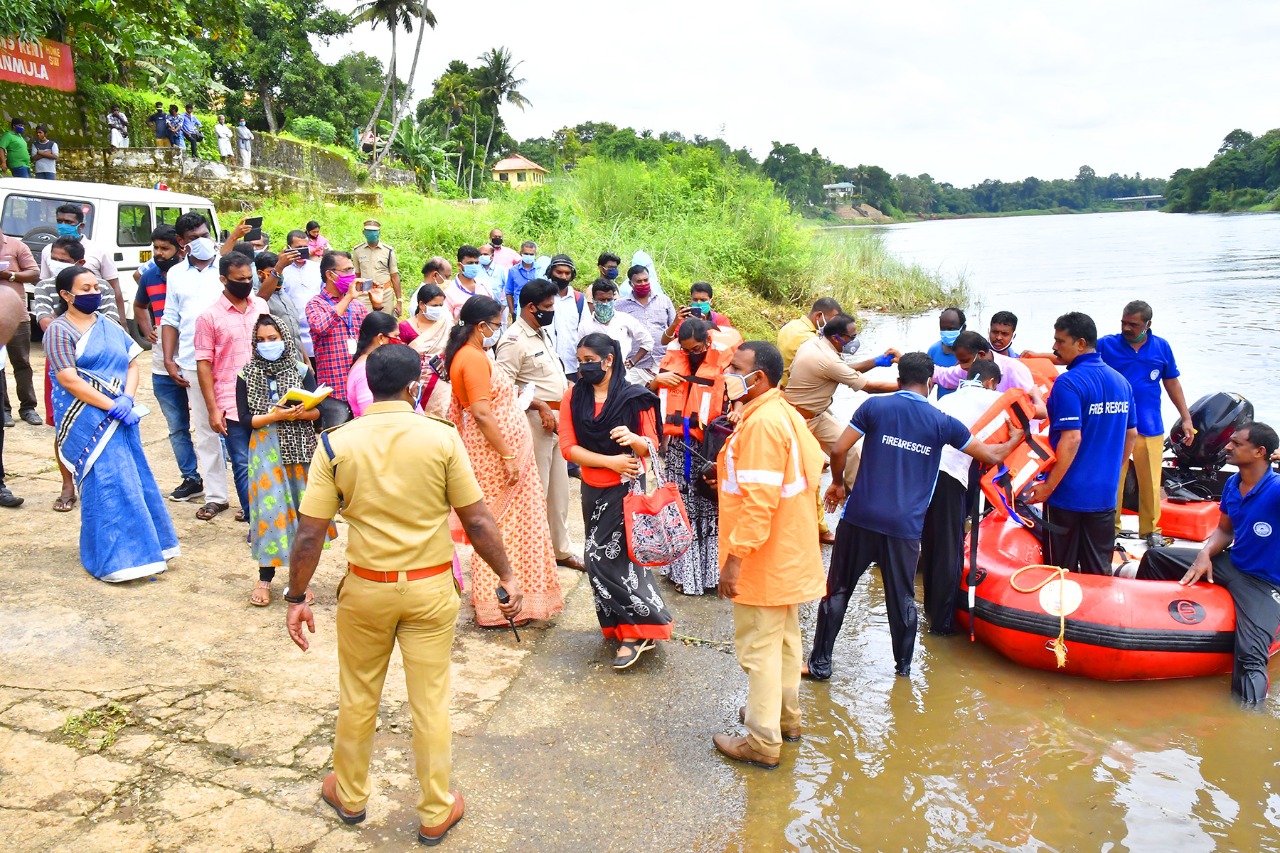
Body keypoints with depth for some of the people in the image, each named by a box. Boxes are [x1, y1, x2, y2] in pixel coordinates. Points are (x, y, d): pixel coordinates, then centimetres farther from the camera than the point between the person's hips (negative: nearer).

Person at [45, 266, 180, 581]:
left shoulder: (109, 327, 13)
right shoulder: (59, 331, -6)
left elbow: (132, 363, 10)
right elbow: (69, 380, -14)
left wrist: (127, 398, -8)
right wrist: (112, 406, -17)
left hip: (120, 415, 6)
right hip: (87, 420, -6)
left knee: (132, 478, 7)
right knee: (104, 483, -6)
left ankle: (142, 549, 19)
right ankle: (112, 558, 2)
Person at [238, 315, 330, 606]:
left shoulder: (300, 369, 3)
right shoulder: (247, 375, 3)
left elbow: (318, 410, 0)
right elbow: (245, 418, -2)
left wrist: (301, 413, -20)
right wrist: (275, 416, -16)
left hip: (300, 447, 1)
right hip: (266, 449, -1)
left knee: (301, 507, 3)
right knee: (270, 508, -5)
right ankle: (265, 578, 6)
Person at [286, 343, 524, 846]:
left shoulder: (336, 444, -9)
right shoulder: (441, 437, -12)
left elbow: (309, 533, -8)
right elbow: (477, 520, -9)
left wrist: (296, 598, 2)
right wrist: (507, 576, 1)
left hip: (366, 588, 1)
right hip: (430, 589, -1)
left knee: (358, 697, 21)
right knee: (431, 702, 12)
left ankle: (350, 795, 41)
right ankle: (436, 814, 26)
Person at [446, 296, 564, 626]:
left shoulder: (465, 355, 12)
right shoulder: (474, 358, -18)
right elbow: (482, 413, -24)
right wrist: (508, 456, -23)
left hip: (493, 451, 10)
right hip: (495, 452, -10)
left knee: (498, 525, 17)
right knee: (502, 527, -2)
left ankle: (490, 597, 27)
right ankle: (497, 608, 7)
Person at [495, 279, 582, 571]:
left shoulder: (542, 332, 14)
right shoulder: (514, 340, -15)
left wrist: (567, 388, 9)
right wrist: (540, 406, -21)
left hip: (556, 419, 9)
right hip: (535, 421, -9)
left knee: (559, 489, 17)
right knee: (536, 491, -2)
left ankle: (561, 549, 30)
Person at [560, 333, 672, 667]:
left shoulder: (635, 398, -8)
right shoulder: (573, 397, 1)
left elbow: (652, 446, -5)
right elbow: (568, 447, -5)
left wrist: (633, 439, -28)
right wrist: (611, 460, -15)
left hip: (627, 489, -5)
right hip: (593, 490, 5)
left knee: (607, 559, -10)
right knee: (600, 560, 7)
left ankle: (635, 631, 4)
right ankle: (634, 628, 21)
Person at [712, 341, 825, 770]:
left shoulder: (761, 422, -23)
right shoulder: (784, 413, 9)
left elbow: (758, 499, -28)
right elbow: (814, 463, 18)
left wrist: (736, 557, -26)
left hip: (765, 557, -10)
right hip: (789, 553, 10)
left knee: (758, 646, -1)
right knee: (784, 636, 21)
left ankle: (762, 741, 9)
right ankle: (786, 714, 36)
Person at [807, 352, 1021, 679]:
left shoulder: (875, 406, -2)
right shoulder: (942, 422, 2)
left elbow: (838, 450, -7)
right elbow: (991, 456, 11)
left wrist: (837, 483, 11)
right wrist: (1013, 441, 31)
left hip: (860, 517, 0)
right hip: (905, 527, 1)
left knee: (838, 590, 11)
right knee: (902, 598, 16)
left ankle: (820, 662, 16)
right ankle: (904, 665, 28)